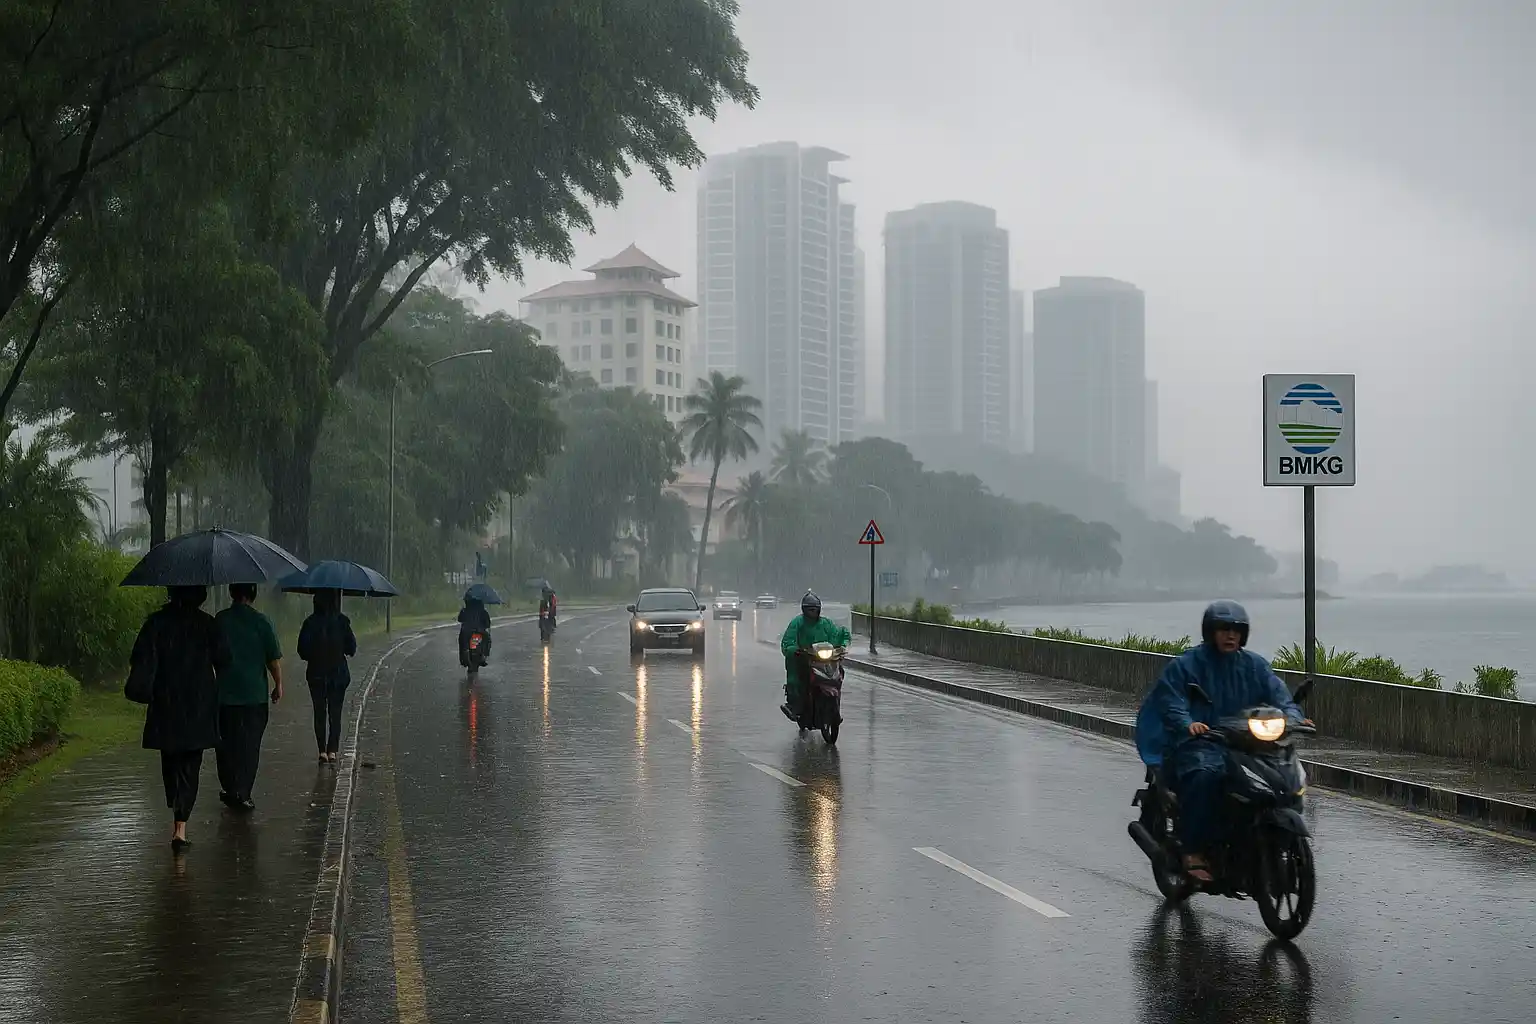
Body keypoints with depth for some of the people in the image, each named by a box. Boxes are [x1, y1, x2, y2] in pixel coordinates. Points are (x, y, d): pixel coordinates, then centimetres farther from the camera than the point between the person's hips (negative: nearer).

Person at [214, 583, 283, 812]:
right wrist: (278, 685, 7)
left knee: (227, 742, 14)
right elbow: (274, 659, -7)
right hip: (255, 694, -1)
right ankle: (243, 794, 4)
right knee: (250, 745, 6)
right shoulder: (262, 622, -8)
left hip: (225, 692, 2)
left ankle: (230, 789, 14)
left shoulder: (219, 620, -2)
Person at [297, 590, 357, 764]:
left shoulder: (310, 622, -9)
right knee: (335, 713, 8)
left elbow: (302, 650, -6)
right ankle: (332, 751, 1)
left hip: (316, 673, 0)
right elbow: (351, 648, -5)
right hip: (338, 673, 0)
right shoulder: (342, 621, -10)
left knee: (320, 713, 11)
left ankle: (322, 751, 6)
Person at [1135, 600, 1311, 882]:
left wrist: (1293, 717, -15)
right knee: (1204, 775, -36)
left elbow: (1277, 694, 6)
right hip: (1199, 743, -5)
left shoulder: (1254, 665, 15)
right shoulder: (1185, 665, 2)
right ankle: (1193, 851, -28)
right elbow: (1171, 701, -8)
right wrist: (1188, 724, -29)